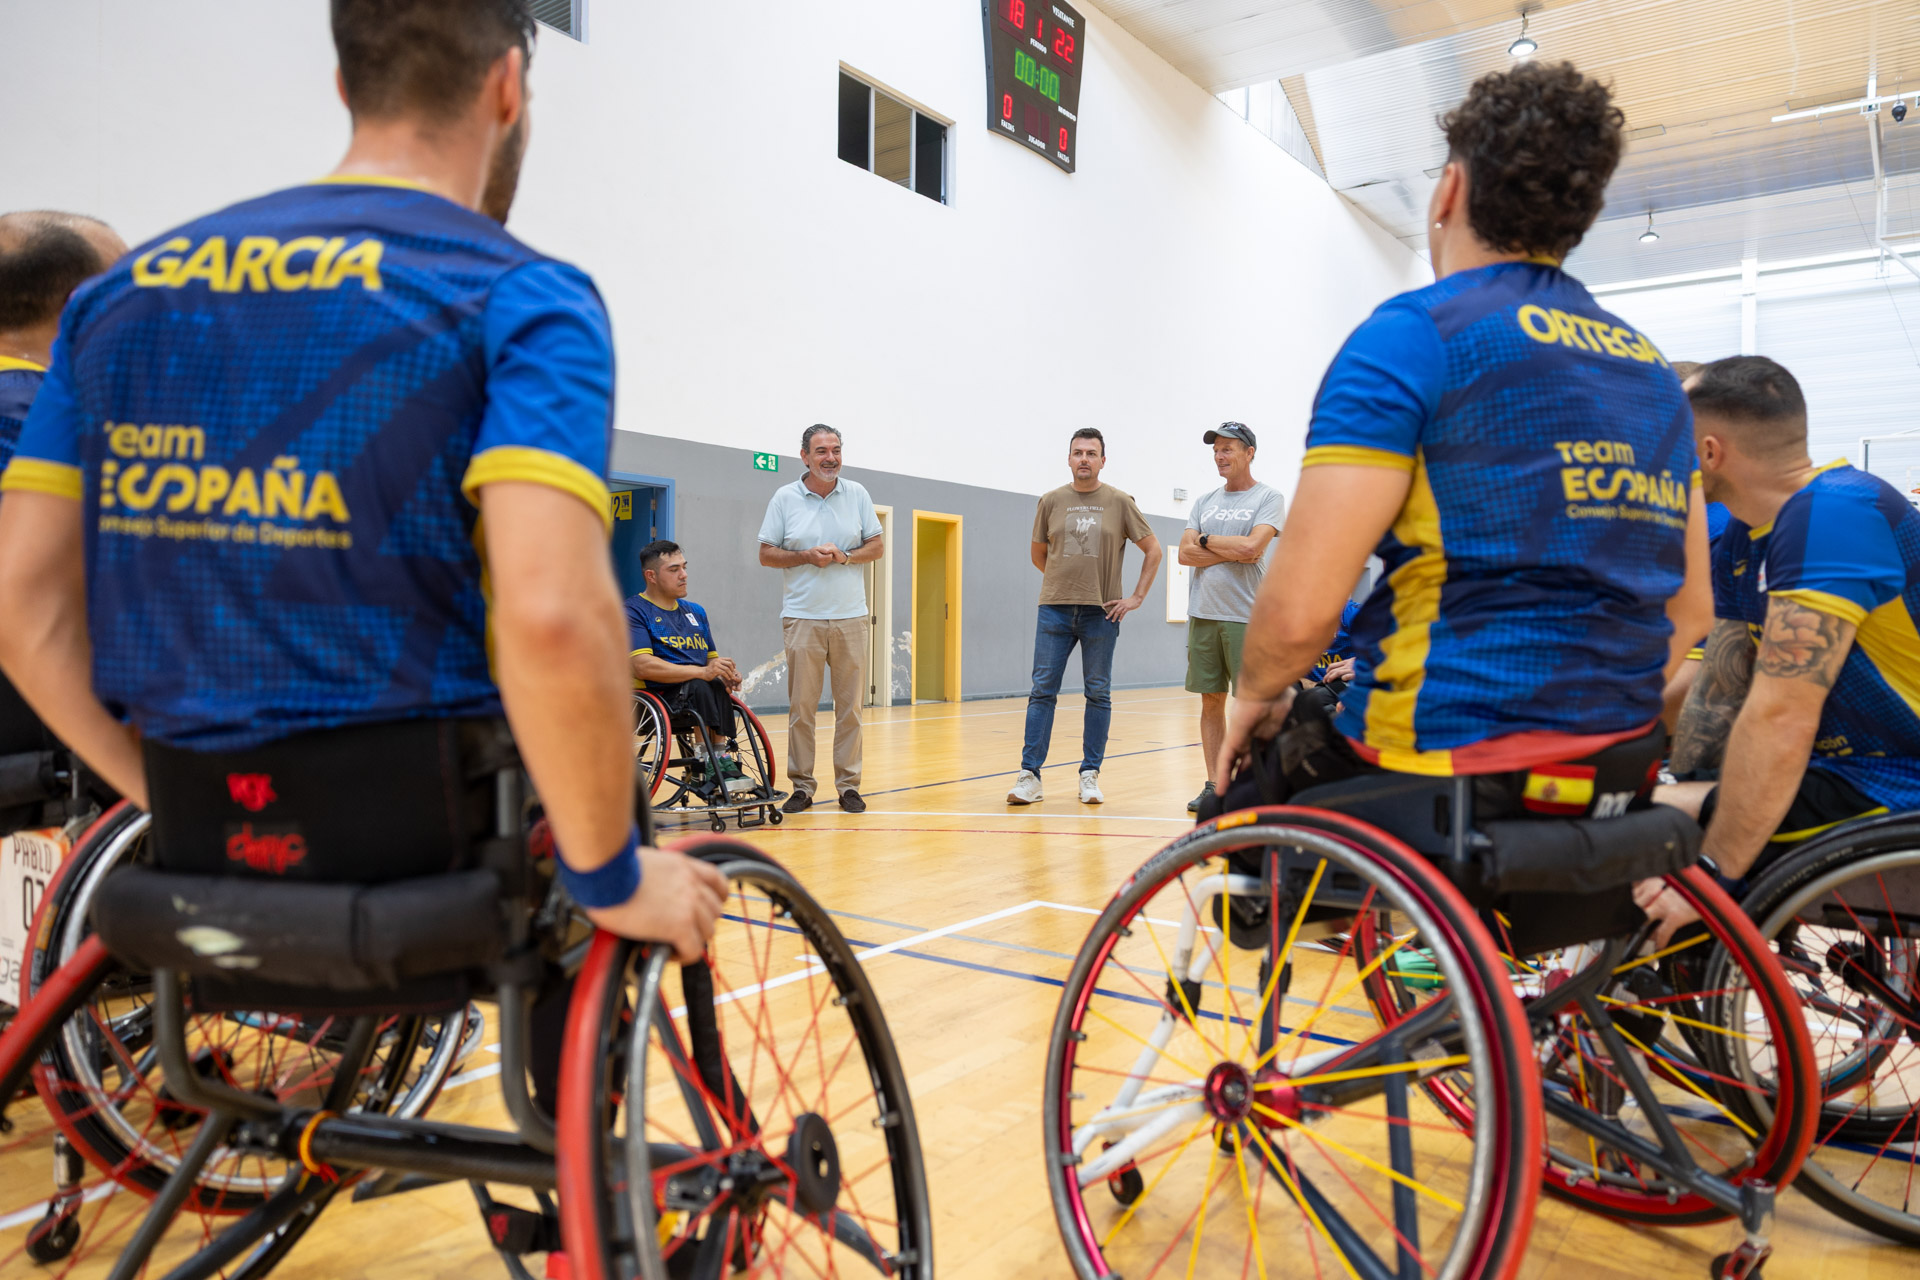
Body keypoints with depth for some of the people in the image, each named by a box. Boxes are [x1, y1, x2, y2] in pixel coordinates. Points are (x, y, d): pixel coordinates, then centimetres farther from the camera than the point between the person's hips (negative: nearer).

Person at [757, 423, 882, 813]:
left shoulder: (857, 494, 8)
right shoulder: (784, 498, 3)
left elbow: (877, 546, 9)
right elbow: (766, 554, 4)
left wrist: (844, 556, -9)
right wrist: (806, 557, -12)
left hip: (850, 616, 1)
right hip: (802, 616, -1)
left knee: (850, 704, 3)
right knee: (800, 705, 0)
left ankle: (848, 785, 11)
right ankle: (801, 786, 9)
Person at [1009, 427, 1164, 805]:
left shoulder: (1120, 503, 3)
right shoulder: (1051, 501, 7)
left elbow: (1153, 550, 7)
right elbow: (1038, 555, 18)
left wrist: (1137, 597, 1)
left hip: (1102, 612, -1)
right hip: (1055, 609, 1)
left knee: (1099, 694, 4)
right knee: (1042, 691, -2)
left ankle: (1090, 775, 13)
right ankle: (1029, 775, 1)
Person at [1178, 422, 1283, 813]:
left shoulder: (1269, 498, 0)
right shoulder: (1205, 502, 16)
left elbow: (1251, 547, -15)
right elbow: (1185, 554, 4)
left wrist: (1206, 540, -2)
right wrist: (1232, 552, -8)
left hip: (1246, 616, -5)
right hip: (1202, 615, 5)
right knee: (1210, 701, 7)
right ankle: (1214, 785, 14)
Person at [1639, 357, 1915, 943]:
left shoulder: (1833, 513, -22)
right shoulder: (1740, 544, 7)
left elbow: (1780, 720, -28)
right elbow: (1717, 702, 7)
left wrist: (1712, 873, -26)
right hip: (1846, 770, 10)